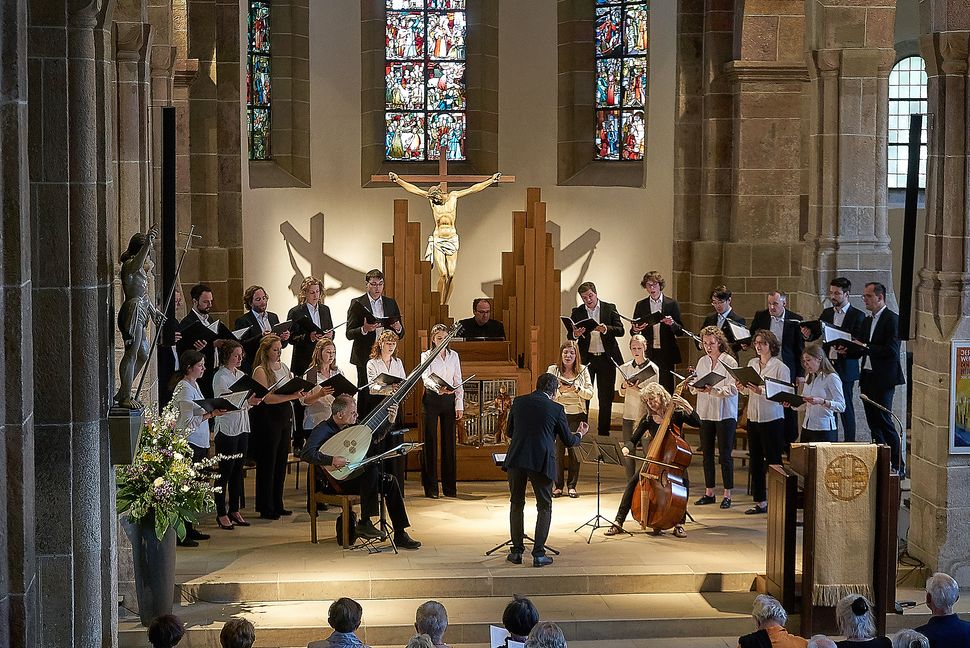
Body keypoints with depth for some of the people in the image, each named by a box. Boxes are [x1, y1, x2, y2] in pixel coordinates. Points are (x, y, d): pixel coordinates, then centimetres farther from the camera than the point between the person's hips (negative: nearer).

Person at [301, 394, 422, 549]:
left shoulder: (351, 426, 10)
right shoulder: (323, 430, -14)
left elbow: (376, 434, 22)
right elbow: (306, 454, -27)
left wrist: (390, 420, 6)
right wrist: (332, 460, -36)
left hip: (353, 475, 8)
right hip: (334, 482, -8)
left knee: (390, 481, -9)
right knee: (372, 468, -29)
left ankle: (400, 535, -10)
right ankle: (364, 523, -24)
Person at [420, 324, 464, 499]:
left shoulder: (454, 356, 11)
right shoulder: (426, 356, -1)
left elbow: (458, 381, 11)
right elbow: (426, 377, -17)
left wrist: (459, 405, 4)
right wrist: (438, 388, -36)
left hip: (449, 400, 3)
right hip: (431, 399, -3)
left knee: (449, 441, 4)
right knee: (430, 441, -2)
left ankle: (450, 487, 11)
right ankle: (430, 487, 2)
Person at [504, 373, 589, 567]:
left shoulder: (519, 402, 7)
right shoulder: (556, 409, 0)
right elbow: (568, 441, 7)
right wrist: (580, 434, 29)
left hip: (516, 459, 2)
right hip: (542, 462, -2)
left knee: (517, 504, 16)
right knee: (544, 507, 11)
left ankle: (517, 551, 17)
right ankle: (538, 554, 5)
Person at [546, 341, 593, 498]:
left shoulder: (582, 371, 5)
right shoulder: (553, 370, 3)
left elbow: (590, 394, 1)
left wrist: (577, 389, -16)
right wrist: (559, 389, -20)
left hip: (577, 415, 1)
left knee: (574, 449, 0)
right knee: (558, 449, -2)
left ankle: (572, 486, 9)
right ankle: (558, 486, 7)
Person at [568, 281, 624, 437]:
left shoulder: (610, 308, 2)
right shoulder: (577, 312, 5)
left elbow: (620, 330, -6)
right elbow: (569, 336, 1)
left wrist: (605, 329, -25)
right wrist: (575, 334, -22)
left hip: (606, 359, 0)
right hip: (586, 359, 0)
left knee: (606, 398, 4)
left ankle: (603, 433, 12)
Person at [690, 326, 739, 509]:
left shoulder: (729, 362, -7)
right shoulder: (702, 362, 10)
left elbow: (733, 389, -14)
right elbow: (695, 388, 10)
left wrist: (714, 390, -26)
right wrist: (695, 387, -12)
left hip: (725, 414, -5)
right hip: (705, 413, 5)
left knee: (725, 455, -2)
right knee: (707, 454, 10)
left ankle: (727, 494, 5)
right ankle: (709, 492, 18)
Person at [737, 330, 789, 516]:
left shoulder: (780, 367, -10)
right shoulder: (752, 363, 9)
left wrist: (762, 392, -26)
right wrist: (742, 388, -4)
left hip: (773, 419, -6)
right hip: (753, 417, 7)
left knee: (773, 460, -3)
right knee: (755, 461, 10)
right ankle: (760, 502, 18)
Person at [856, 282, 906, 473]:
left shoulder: (892, 319, -9)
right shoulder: (867, 321, 16)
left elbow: (892, 351, -18)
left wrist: (865, 347, -18)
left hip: (883, 378, -8)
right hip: (867, 377, 8)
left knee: (884, 421, -9)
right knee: (873, 423, 9)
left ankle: (898, 466, -3)